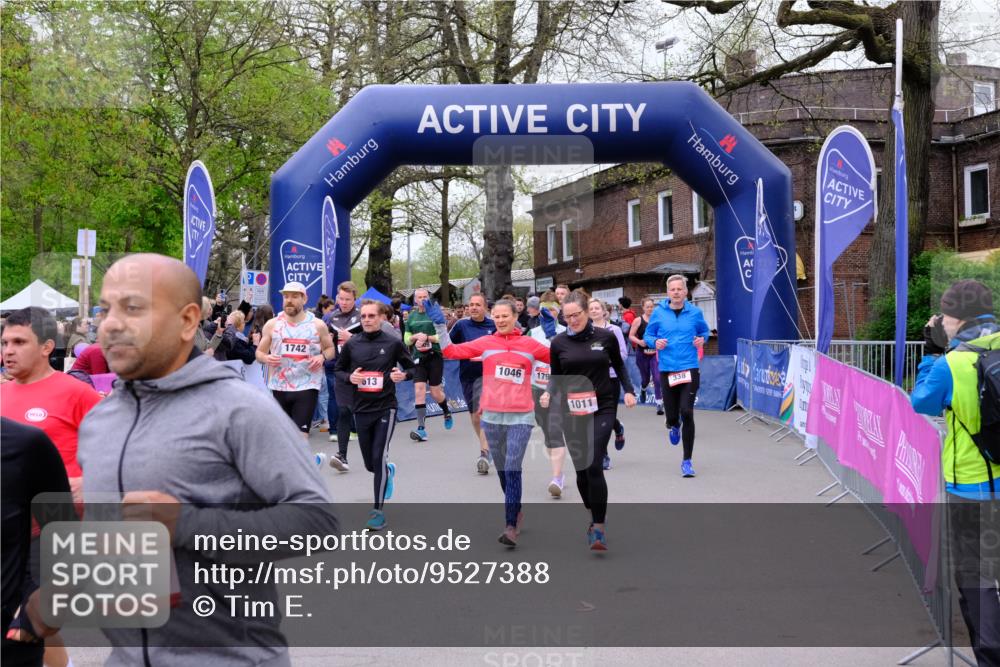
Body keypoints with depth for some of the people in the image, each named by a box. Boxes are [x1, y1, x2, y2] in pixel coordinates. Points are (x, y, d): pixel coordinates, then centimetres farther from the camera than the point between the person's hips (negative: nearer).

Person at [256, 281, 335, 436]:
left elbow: (330, 349, 12)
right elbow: (259, 352, 11)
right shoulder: (272, 324, 4)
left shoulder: (317, 325, 1)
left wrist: (322, 357, -10)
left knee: (301, 435, -9)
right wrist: (266, 358, -13)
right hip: (279, 387, 2)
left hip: (307, 386, -2)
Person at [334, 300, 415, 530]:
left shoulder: (393, 343, -4)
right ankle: (389, 471, 48)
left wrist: (403, 375, -17)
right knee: (370, 463, 12)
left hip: (385, 407, -3)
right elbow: (338, 370, 12)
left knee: (379, 458, -10)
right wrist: (349, 377, -10)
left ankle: (378, 510, 0)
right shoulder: (351, 344, 2)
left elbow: (411, 368, 5)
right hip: (361, 409, 3)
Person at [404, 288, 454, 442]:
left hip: (435, 356, -3)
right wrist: (415, 337, -8)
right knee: (419, 390, -9)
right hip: (418, 358, 3)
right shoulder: (411, 317, 10)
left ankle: (446, 411, 38)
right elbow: (406, 339, 13)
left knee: (435, 392, 4)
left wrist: (427, 337, -19)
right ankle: (421, 429, -11)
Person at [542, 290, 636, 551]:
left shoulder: (606, 337, -2)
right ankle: (593, 517, 25)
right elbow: (556, 377, 10)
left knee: (594, 465, -13)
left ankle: (599, 527, -9)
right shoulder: (559, 343, 1)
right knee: (581, 468, 7)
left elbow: (618, 365, 14)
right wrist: (548, 393, -9)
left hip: (602, 409, -2)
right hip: (571, 412, 2)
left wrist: (628, 390, 1)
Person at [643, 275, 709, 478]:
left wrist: (702, 339, -1)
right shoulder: (658, 313, 2)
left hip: (689, 369, -1)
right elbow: (647, 335, 11)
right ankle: (674, 426, 47)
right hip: (667, 370, 1)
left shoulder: (695, 312, 3)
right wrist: (655, 342, -10)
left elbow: (704, 331, 20)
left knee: (687, 412, -13)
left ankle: (687, 461, 1)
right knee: (671, 416, 4)